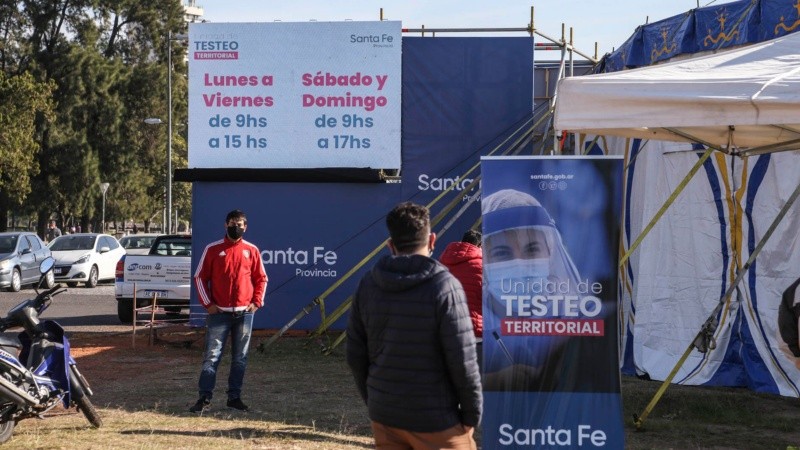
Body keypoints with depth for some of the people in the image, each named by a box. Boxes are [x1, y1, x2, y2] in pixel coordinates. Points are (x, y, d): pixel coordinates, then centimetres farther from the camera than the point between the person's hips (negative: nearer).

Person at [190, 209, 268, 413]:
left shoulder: (252, 250, 6)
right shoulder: (213, 249, 0)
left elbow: (261, 279, 13)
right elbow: (200, 277, 3)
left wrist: (256, 301, 1)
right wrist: (208, 303, -5)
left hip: (245, 313, 2)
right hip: (219, 313, -2)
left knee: (240, 358, 7)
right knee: (211, 356, -4)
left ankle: (235, 396, 15)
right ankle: (205, 397, -3)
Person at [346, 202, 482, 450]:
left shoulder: (368, 284, 1)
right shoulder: (444, 286, -14)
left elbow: (355, 355, 6)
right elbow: (462, 360, -15)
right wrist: (472, 414, -3)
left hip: (384, 414, 5)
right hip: (435, 419, -5)